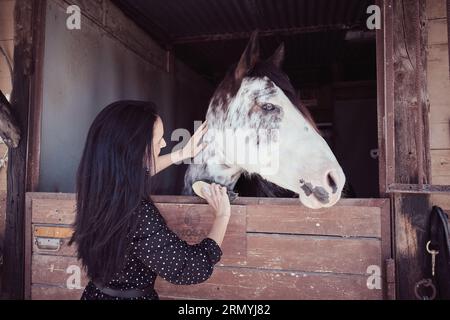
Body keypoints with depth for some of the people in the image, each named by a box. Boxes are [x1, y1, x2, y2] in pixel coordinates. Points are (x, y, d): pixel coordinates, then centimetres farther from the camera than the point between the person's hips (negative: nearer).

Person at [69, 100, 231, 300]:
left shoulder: (99, 185, -11)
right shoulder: (139, 215, -35)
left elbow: (134, 172, 11)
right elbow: (197, 267, -26)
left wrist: (182, 154, 14)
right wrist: (222, 215, -13)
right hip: (134, 296, -7)